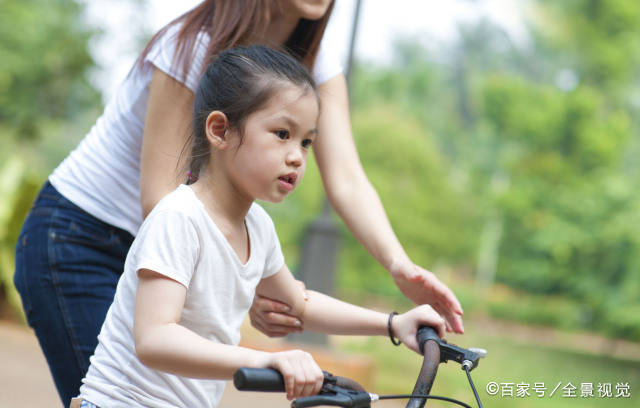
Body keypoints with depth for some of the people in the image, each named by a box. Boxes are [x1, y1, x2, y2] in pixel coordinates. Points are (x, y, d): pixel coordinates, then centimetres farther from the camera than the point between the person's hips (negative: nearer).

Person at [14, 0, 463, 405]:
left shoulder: (316, 66, -6)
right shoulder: (194, 46, -25)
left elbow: (346, 180, -17)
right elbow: (158, 201, -28)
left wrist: (401, 267, -34)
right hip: (77, 243, -6)